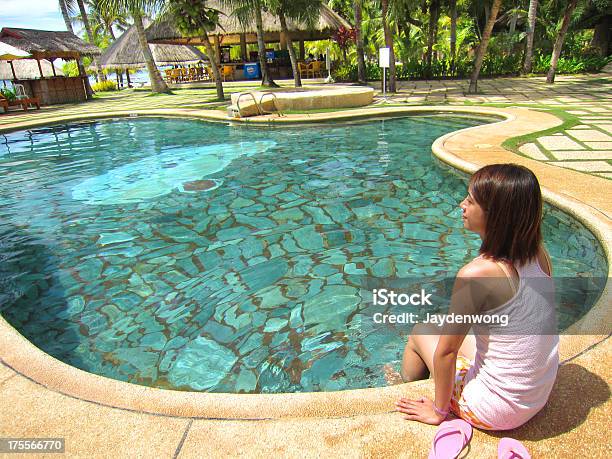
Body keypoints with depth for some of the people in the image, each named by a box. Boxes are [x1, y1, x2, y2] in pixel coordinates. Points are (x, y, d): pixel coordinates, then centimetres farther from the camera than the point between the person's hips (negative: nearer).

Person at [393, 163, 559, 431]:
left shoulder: (477, 274, -30)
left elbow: (446, 351, -20)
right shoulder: (539, 255, -8)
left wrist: (439, 411, -4)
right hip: (539, 397, 6)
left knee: (421, 332, 12)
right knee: (454, 334, 22)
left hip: (496, 412, -6)